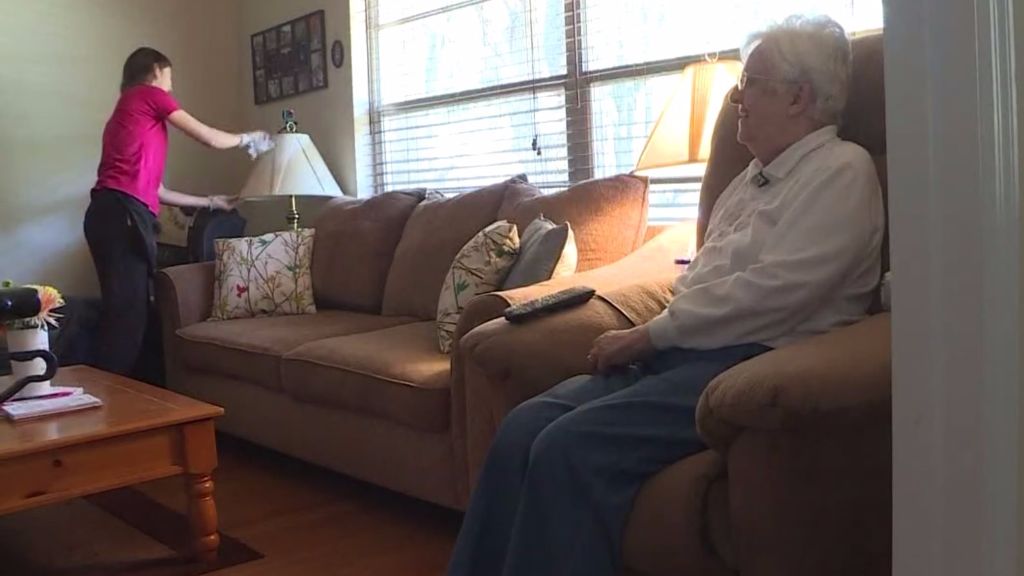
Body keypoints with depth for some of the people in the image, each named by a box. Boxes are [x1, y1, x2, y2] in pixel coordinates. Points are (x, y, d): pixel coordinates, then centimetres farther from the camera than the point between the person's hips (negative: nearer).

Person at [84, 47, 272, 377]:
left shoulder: (128, 111, 30)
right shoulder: (150, 94, 6)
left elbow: (156, 190, 28)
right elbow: (211, 139, 8)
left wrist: (210, 202, 36)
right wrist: (248, 139, 27)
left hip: (110, 214, 9)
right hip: (122, 214, -9)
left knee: (125, 312, 9)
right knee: (128, 313, -11)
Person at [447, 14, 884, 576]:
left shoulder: (841, 171, -3)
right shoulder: (755, 175, 23)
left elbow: (773, 291, -15)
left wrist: (649, 336, -10)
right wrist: (645, 337, 4)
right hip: (685, 351, 8)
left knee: (572, 446, -26)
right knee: (526, 424, -13)